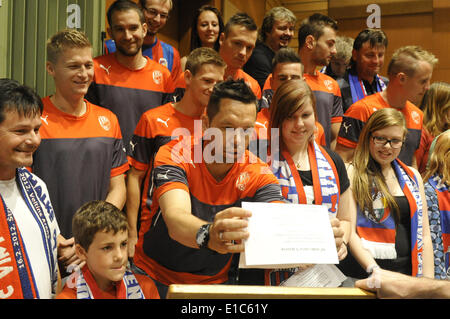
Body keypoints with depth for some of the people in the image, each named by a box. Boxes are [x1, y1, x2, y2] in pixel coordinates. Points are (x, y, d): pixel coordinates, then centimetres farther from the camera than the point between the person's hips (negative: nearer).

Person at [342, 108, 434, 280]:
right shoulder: (352, 173, 2)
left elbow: (424, 232, 17)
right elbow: (348, 231, -5)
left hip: (407, 272, 5)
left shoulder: (413, 176, 18)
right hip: (364, 272, -5)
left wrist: (428, 280, 6)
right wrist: (375, 271, -16)